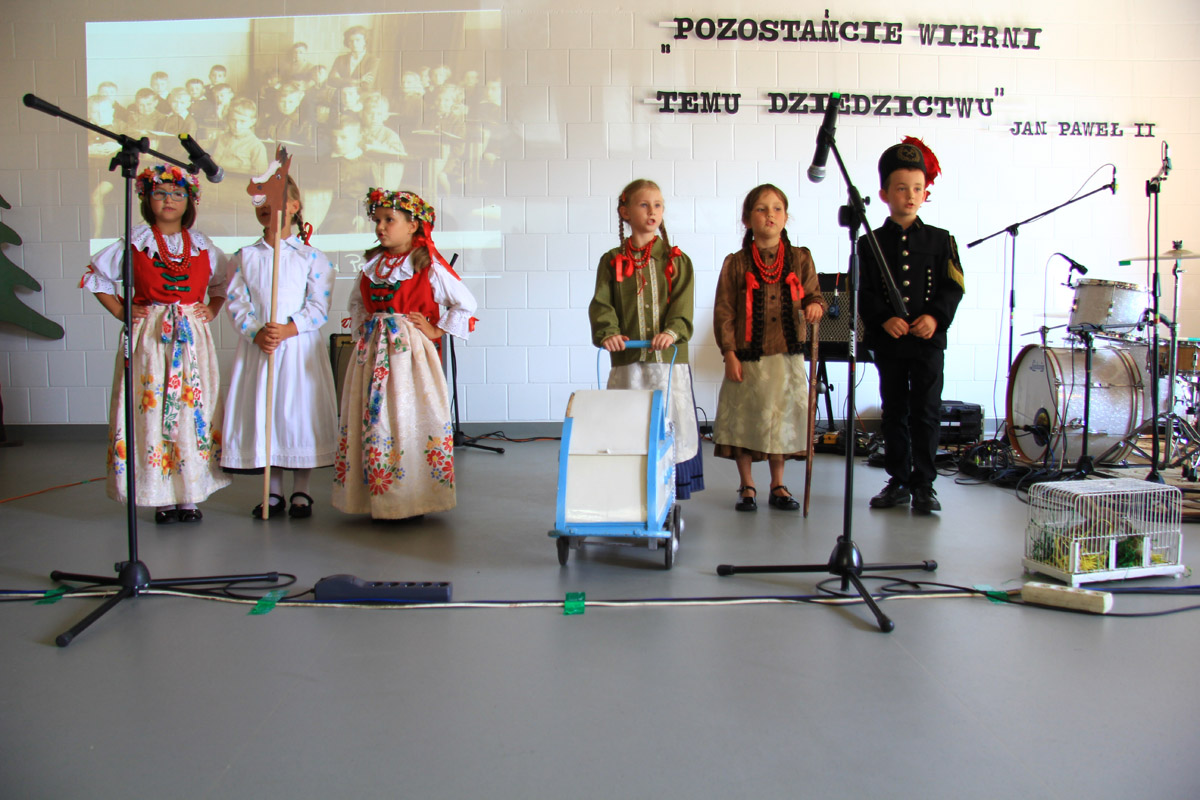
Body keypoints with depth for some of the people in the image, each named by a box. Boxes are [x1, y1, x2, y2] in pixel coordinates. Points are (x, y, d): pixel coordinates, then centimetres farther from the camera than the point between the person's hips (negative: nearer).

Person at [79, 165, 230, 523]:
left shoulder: (202, 245, 9)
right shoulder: (135, 243, 2)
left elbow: (222, 283, 24)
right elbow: (96, 276, 11)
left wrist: (211, 310, 9)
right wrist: (121, 312, 2)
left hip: (192, 338, 2)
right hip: (149, 338, -2)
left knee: (193, 411, 1)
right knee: (152, 412, -4)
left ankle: (189, 496, 9)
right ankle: (163, 499, 3)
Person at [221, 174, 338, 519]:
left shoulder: (312, 257, 2)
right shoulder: (243, 257, 10)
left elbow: (318, 307, -6)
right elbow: (237, 303, 2)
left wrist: (287, 330, -20)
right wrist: (256, 334, -15)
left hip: (300, 346, -2)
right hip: (255, 347, 3)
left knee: (299, 412, -1)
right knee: (261, 413, 4)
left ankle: (301, 491, 14)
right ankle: (273, 491, 17)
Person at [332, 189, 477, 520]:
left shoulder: (428, 265, -6)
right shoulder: (372, 264, 12)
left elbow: (465, 303, -5)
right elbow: (356, 302, 27)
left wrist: (436, 331, -6)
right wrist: (360, 329, 13)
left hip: (408, 350, -6)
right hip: (372, 350, 6)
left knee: (408, 419, -4)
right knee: (372, 421, 7)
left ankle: (411, 499, 5)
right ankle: (376, 496, 17)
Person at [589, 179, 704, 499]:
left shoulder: (677, 260, 9)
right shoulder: (612, 261, 10)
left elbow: (683, 304, -3)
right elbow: (601, 304, 0)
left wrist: (672, 331, -22)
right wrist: (607, 333, -19)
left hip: (669, 359, 0)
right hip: (627, 361, 0)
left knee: (672, 425, 1)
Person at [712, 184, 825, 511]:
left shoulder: (800, 259, 5)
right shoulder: (736, 263, -1)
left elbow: (814, 295, 9)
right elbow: (723, 312, -2)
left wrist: (815, 306, -15)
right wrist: (729, 353, -8)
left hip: (786, 356, 2)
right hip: (747, 357, -2)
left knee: (781, 418, 9)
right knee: (744, 420, 4)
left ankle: (778, 486, 25)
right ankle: (746, 486, 20)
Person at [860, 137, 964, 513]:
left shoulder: (940, 240, 5)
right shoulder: (869, 244, 3)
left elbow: (953, 287, 1)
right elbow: (865, 292, -3)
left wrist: (935, 316, -15)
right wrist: (884, 318, -18)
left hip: (928, 340, 0)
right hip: (887, 342, 1)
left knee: (926, 412, 1)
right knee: (894, 412, 10)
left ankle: (924, 485, 10)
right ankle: (898, 481, 20)